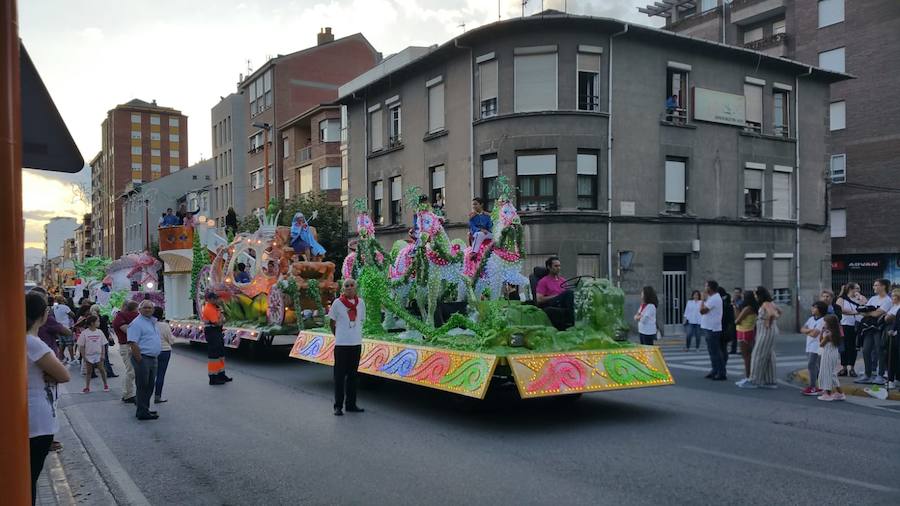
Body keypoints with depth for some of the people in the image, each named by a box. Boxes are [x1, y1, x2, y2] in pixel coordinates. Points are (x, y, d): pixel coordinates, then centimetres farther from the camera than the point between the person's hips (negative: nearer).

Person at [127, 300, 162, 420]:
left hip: (153, 359, 9)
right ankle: (142, 412, 1)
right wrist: (140, 360, -22)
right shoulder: (137, 323, -12)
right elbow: (132, 343, -20)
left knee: (150, 386, 14)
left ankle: (145, 409, 24)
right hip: (143, 358, -9)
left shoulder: (152, 322, 17)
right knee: (143, 386, -4)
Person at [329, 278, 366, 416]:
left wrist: (355, 334, 10)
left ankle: (351, 404, 21)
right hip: (341, 344, -4)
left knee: (353, 375, 12)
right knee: (340, 375, 1)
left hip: (356, 343, 4)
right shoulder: (337, 303, -7)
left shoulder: (360, 303, 3)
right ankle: (338, 406, 8)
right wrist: (338, 335, 9)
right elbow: (332, 322, 3)